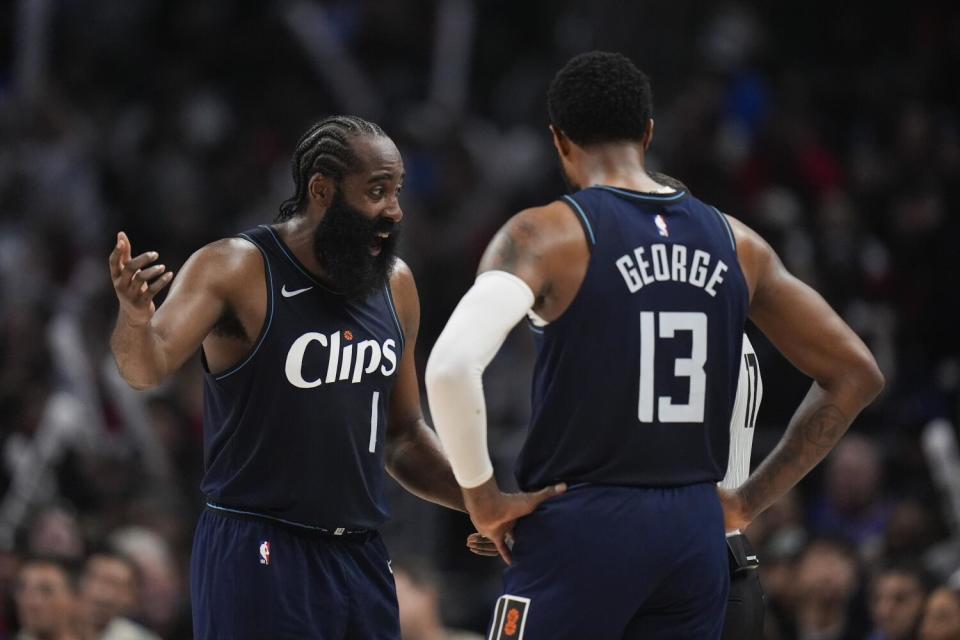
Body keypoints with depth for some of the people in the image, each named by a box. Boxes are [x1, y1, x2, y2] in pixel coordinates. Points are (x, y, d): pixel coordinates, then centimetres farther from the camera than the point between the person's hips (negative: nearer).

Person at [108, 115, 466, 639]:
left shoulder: (396, 286, 10)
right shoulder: (236, 270, -9)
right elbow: (148, 368, -23)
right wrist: (135, 318, -44)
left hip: (361, 557, 6)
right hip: (259, 555, -6)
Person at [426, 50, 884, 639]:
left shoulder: (546, 235, -7)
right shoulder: (737, 244, 9)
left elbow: (451, 365, -22)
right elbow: (856, 375, 13)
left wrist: (483, 496, -9)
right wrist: (750, 502, 13)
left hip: (581, 529, -5)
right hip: (696, 535, 5)